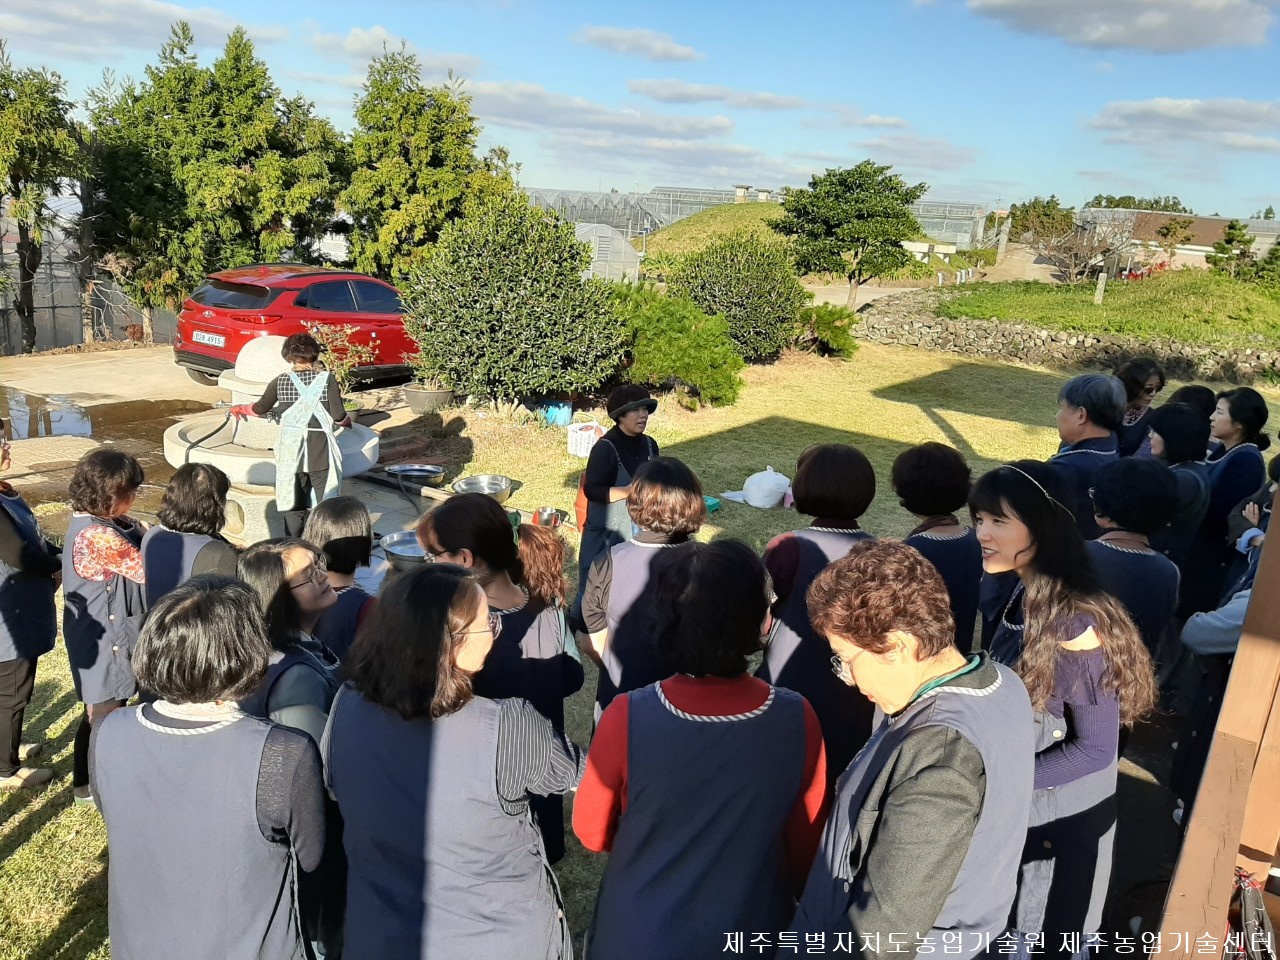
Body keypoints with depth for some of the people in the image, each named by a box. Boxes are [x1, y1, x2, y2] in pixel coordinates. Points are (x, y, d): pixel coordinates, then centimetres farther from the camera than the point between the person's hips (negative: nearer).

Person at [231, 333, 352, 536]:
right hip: (321, 451, -2)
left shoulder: (281, 382, 0)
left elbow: (260, 409, 10)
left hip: (291, 450, 2)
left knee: (293, 504, 10)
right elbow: (338, 416, -9)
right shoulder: (327, 380, -5)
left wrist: (240, 408, 31)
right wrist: (347, 422, 14)